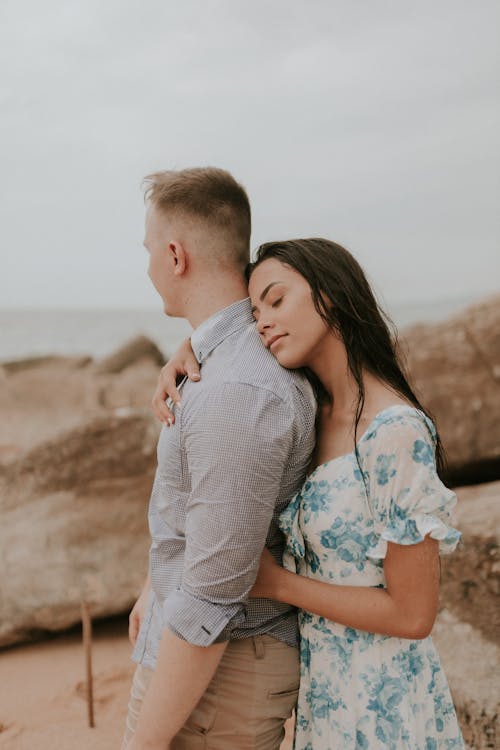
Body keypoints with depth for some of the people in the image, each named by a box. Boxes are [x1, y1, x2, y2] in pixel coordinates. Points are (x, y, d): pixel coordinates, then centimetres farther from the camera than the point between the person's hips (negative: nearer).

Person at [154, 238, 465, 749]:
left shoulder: (397, 432, -25)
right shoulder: (316, 409, -3)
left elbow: (412, 615, -21)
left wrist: (276, 582, -15)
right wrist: (188, 352, -9)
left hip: (380, 702, -7)